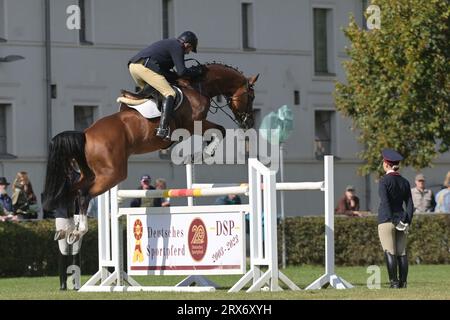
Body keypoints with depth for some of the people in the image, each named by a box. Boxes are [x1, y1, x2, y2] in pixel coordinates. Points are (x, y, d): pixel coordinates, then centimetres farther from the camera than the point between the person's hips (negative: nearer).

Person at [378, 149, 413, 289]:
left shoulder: (384, 181, -8)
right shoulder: (405, 182, 9)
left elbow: (385, 202, -15)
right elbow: (410, 205, 5)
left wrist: (393, 221, -14)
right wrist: (407, 222, 2)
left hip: (387, 221, -5)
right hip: (401, 219, 5)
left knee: (389, 253, -5)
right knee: (402, 253, 6)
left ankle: (394, 282, -9)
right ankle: (403, 282, 6)